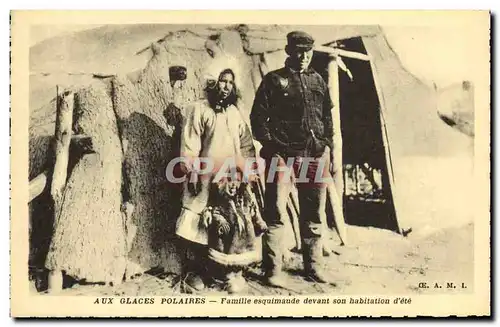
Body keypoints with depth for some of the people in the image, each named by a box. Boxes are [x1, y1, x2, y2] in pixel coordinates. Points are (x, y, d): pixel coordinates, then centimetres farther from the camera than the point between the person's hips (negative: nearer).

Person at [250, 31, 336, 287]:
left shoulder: (318, 81, 17)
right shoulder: (274, 80, 3)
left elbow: (328, 120, 19)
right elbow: (258, 117, 0)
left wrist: (329, 154, 15)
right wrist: (271, 146, -9)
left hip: (316, 155, 5)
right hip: (283, 155, -4)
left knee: (314, 215, 11)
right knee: (276, 214, -7)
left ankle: (313, 266, 22)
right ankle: (273, 270, -1)